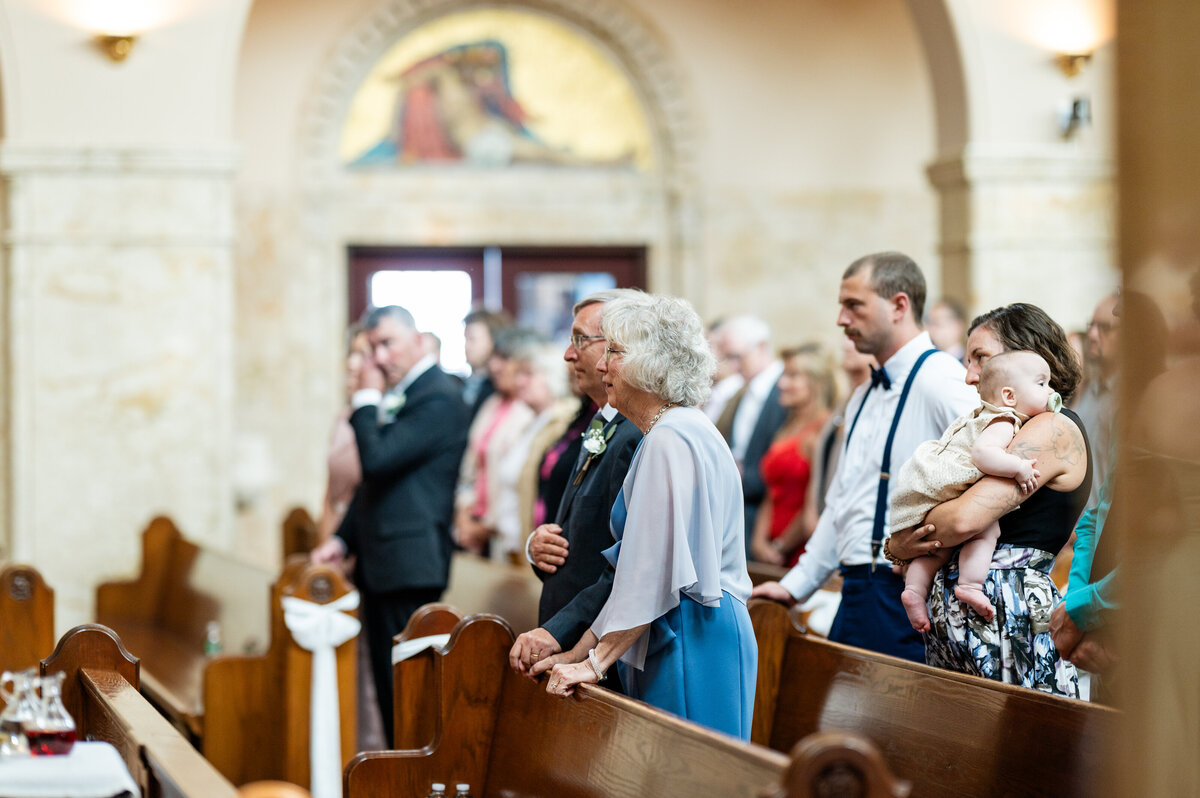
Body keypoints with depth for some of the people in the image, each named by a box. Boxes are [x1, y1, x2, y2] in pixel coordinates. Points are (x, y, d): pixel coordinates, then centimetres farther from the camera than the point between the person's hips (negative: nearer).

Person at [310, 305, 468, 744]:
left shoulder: (439, 397, -13)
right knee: (388, 687, 12)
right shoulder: (397, 394, 17)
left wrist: (366, 400, -10)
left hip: (409, 565, -10)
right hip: (380, 565, 10)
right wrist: (343, 539, 16)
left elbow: (378, 460, -21)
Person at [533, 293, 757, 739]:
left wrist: (595, 662, -16)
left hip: (692, 647, -10)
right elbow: (637, 567, 20)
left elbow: (654, 573, -19)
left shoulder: (671, 439, -14)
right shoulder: (668, 433, 18)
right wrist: (581, 652, 17)